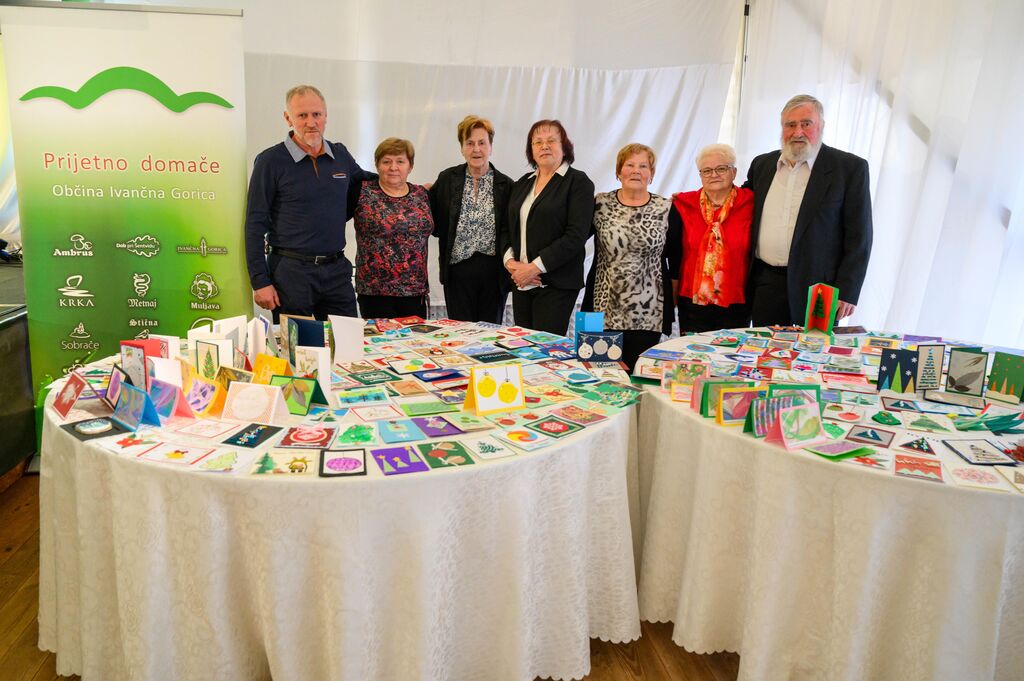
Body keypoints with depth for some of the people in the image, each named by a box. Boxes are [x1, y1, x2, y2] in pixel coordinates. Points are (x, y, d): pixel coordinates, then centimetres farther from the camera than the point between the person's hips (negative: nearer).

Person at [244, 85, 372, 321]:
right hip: (291, 272, -4)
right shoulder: (271, 161, -5)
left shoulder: (341, 155, 8)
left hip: (337, 270, 4)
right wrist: (260, 281, -10)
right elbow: (255, 224, -5)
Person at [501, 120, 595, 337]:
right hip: (521, 283, 6)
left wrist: (534, 267, -16)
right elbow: (506, 228, 16)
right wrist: (510, 261, -4)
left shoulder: (578, 182, -3)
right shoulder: (521, 184, 17)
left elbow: (576, 235, -13)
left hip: (556, 284, -6)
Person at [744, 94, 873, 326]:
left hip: (816, 288, -4)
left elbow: (858, 237, -4)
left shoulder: (850, 168, -2)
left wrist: (847, 292, -9)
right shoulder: (762, 164, 12)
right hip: (765, 285, 4)